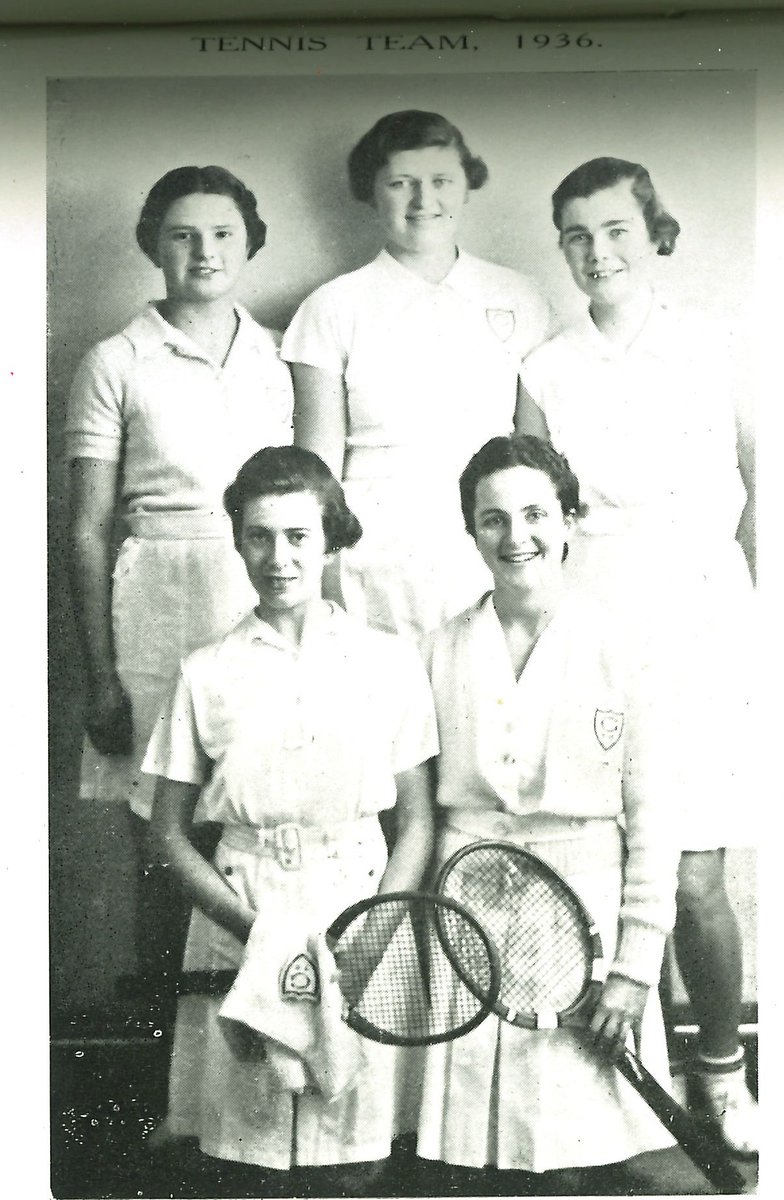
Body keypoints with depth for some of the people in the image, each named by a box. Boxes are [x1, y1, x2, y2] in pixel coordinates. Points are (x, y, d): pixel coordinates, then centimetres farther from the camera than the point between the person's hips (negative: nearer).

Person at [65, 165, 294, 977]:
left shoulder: (276, 359, 12)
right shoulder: (116, 365, 2)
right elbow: (89, 530, 1)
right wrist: (100, 676, -4)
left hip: (269, 605, 3)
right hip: (158, 608, -2)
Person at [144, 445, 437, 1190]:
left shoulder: (391, 663, 2)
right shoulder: (207, 673, 2)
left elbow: (417, 823, 5)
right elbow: (169, 834, 4)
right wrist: (257, 929, -8)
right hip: (240, 936, 0)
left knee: (350, 1169, 2)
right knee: (238, 1158, 4)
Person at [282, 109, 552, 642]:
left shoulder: (518, 298, 10)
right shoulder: (336, 307, 4)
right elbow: (318, 467, 3)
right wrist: (319, 591, -1)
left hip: (495, 559, 2)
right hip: (379, 556, -1)